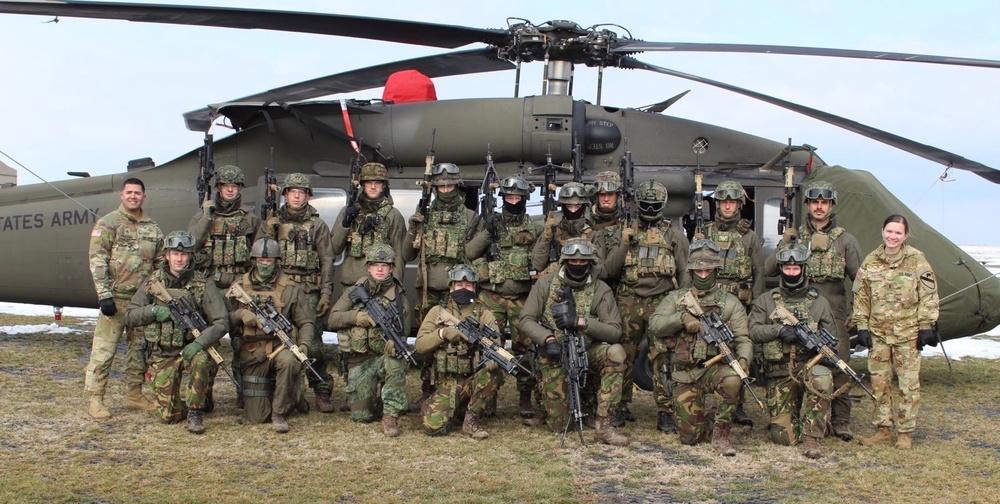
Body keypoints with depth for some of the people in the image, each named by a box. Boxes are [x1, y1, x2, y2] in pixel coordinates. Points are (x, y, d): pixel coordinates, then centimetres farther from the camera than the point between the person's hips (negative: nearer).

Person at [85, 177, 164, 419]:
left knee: (139, 348, 11)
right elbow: (97, 262, -9)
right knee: (104, 349, -4)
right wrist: (105, 295, -16)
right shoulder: (108, 224, -3)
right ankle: (94, 399, 2)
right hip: (115, 297, -5)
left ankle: (134, 394, 22)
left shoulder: (153, 228, 13)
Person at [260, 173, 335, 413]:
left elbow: (327, 261, 5)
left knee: (313, 344, -7)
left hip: (309, 292, -2)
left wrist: (326, 294, -3)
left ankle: (322, 392, 2)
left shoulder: (317, 225, 8)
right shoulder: (271, 224, 12)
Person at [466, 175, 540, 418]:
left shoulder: (534, 228, 8)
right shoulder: (491, 223, 7)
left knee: (525, 347, 1)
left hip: (522, 298, 0)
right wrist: (486, 232, -11)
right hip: (492, 295, 0)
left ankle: (525, 396, 10)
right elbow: (469, 252, -1)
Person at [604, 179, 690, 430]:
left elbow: (685, 273, 11)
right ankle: (620, 407, 14)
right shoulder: (626, 232, 13)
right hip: (629, 303, 1)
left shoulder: (674, 235, 11)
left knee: (662, 358, -7)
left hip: (661, 302, -1)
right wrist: (624, 245, -6)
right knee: (624, 356, 3)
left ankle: (665, 412, -3)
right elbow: (610, 270, 7)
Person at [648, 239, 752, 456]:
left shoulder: (730, 302, 5)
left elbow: (743, 339, -2)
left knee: (732, 380, -38)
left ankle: (720, 433, -18)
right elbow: (655, 324, -4)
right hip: (685, 374, 1)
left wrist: (743, 359, -23)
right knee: (689, 437, -2)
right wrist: (682, 318, -19)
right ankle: (702, 425, 36)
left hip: (715, 366, -1)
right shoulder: (677, 297, 8)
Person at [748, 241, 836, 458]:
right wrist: (779, 330, -19)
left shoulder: (819, 302, 10)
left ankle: (811, 437, -23)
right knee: (783, 437, -8)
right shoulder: (765, 301, 8)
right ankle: (794, 415, 30)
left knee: (822, 378, -39)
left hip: (808, 365, 0)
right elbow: (754, 332, -3)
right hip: (779, 374, 0)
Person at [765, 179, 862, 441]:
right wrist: (784, 244, -7)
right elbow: (768, 270, 6)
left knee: (838, 367, -2)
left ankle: (840, 420, 7)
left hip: (833, 314, -1)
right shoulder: (795, 235, 10)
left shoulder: (845, 240, 7)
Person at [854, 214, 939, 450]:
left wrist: (926, 326, -5)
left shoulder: (917, 260, -2)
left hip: (908, 333, -3)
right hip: (878, 333, 3)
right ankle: (883, 429, 17)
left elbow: (929, 295, -1)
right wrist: (862, 326, 4)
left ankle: (905, 432, 9)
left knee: (908, 383, 0)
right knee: (879, 382, 7)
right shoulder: (870, 261, 6)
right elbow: (860, 296, 9)